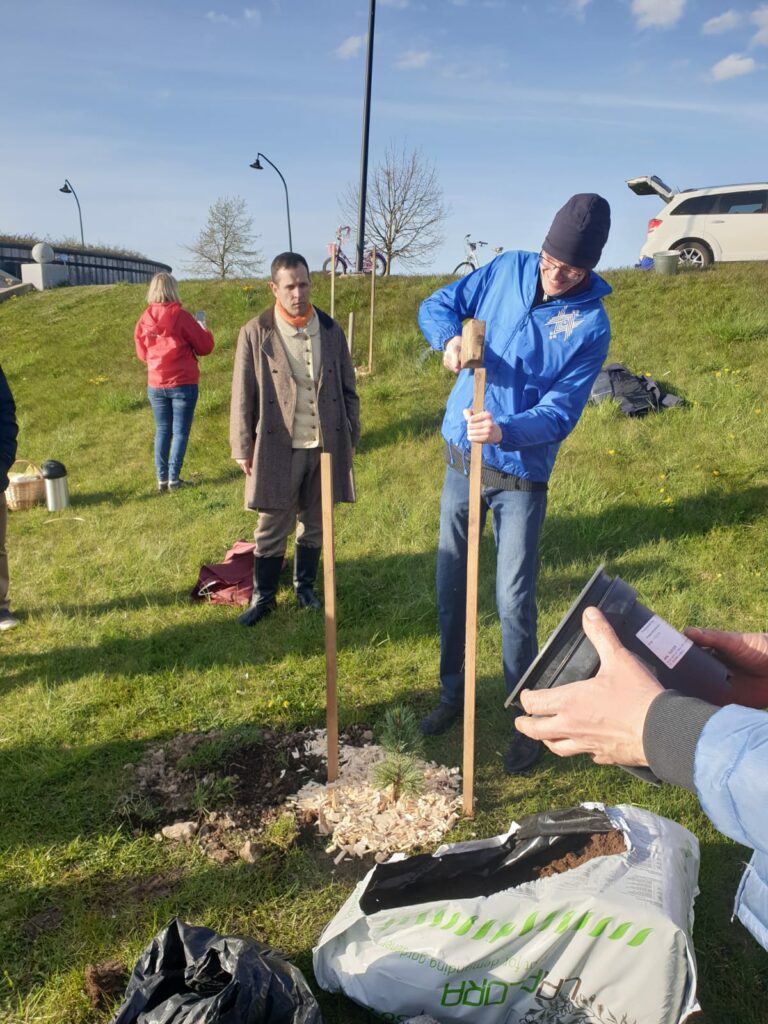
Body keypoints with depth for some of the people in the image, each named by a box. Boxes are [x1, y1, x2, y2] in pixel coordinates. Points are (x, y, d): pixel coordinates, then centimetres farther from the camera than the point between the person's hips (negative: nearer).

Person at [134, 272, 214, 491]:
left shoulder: (144, 320, 1)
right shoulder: (181, 316, -12)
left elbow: (142, 353, 13)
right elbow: (205, 347, -3)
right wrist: (203, 329, 15)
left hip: (156, 385, 4)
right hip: (183, 384, -4)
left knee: (162, 431, 13)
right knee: (180, 431, 3)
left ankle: (162, 479, 14)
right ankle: (174, 479, 3)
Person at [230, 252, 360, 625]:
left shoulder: (331, 330, 5)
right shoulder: (256, 333, -4)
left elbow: (348, 389, 10)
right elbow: (243, 397, -3)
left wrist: (351, 437, 7)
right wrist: (243, 449, -4)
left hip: (326, 445, 3)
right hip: (278, 447, -2)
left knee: (314, 524, 14)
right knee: (272, 527, 6)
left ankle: (305, 586, 31)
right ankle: (263, 597, 21)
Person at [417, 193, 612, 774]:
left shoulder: (591, 325, -11)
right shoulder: (507, 270, -2)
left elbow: (560, 413, -17)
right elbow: (437, 306, 4)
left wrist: (506, 431, -36)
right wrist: (450, 338, -19)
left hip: (520, 476, -4)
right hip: (461, 461, 4)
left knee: (514, 602, -2)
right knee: (451, 588, 13)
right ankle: (453, 694, 32)